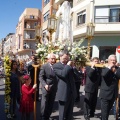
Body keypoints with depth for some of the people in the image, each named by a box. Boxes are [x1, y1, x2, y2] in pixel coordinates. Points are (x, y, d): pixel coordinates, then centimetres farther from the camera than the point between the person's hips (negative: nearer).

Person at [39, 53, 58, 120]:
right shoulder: (44, 66, -4)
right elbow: (41, 77, -7)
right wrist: (45, 85, -20)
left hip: (54, 89, 4)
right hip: (46, 88, -3)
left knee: (51, 105, 10)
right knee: (44, 105, 0)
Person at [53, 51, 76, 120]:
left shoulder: (69, 65, 12)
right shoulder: (56, 66, -7)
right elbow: (63, 74, -24)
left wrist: (72, 67, -1)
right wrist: (68, 65, -14)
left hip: (72, 92, 6)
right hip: (64, 93, -6)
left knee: (70, 113, 17)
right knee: (62, 113, 7)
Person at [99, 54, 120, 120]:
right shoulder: (105, 68, -6)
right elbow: (103, 74, -29)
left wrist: (115, 71, -18)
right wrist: (109, 67, -20)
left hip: (113, 94, 5)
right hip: (105, 94, -5)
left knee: (108, 110, 20)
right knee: (104, 112, -5)